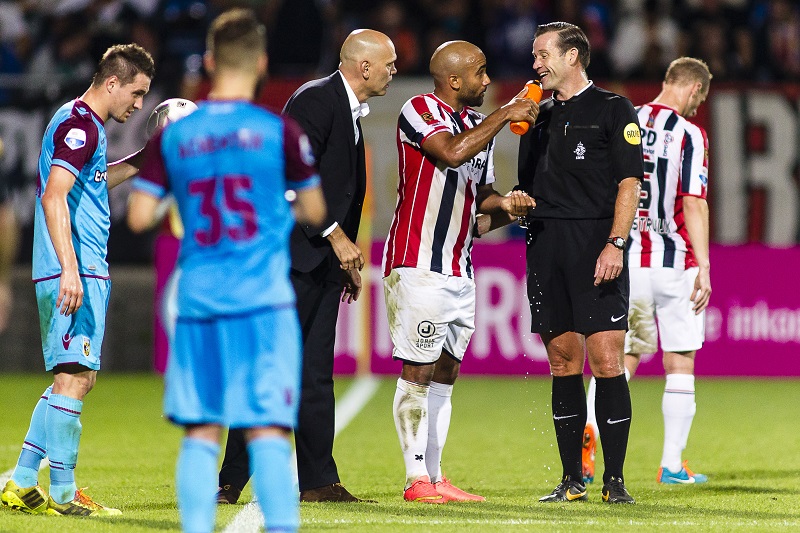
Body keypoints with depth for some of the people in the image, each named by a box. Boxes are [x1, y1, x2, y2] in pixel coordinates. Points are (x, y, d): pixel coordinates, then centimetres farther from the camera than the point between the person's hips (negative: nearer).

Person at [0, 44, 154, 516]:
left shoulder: (83, 124, 19)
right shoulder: (79, 125, -13)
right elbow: (54, 198, -23)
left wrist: (142, 160, 29)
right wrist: (69, 269, -30)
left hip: (80, 272, 11)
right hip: (77, 273, -11)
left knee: (73, 379, 13)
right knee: (75, 377, -9)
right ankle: (63, 494, -7)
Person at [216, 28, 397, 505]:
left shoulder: (350, 112, 17)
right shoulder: (316, 100, -12)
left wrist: (348, 258, 18)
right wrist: (335, 235, -18)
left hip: (325, 257, 9)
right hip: (293, 255, -9)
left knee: (316, 374, 8)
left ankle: (318, 481, 10)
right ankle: (231, 480, -6)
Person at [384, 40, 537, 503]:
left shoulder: (480, 124, 17)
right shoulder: (420, 111, -9)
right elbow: (452, 153, -27)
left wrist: (503, 203, 2)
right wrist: (505, 115, -18)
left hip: (460, 270, 8)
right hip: (418, 267, -8)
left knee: (445, 373, 9)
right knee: (419, 371, -7)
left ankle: (435, 476, 13)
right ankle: (417, 479, -5)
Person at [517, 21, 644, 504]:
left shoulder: (613, 110, 2)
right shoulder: (539, 116, 19)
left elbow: (630, 183, -6)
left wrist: (615, 243, -15)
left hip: (596, 243, -5)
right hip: (546, 244, 5)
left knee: (606, 361, -11)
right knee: (563, 362, 5)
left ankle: (615, 480, -7)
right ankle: (572, 480, 8)